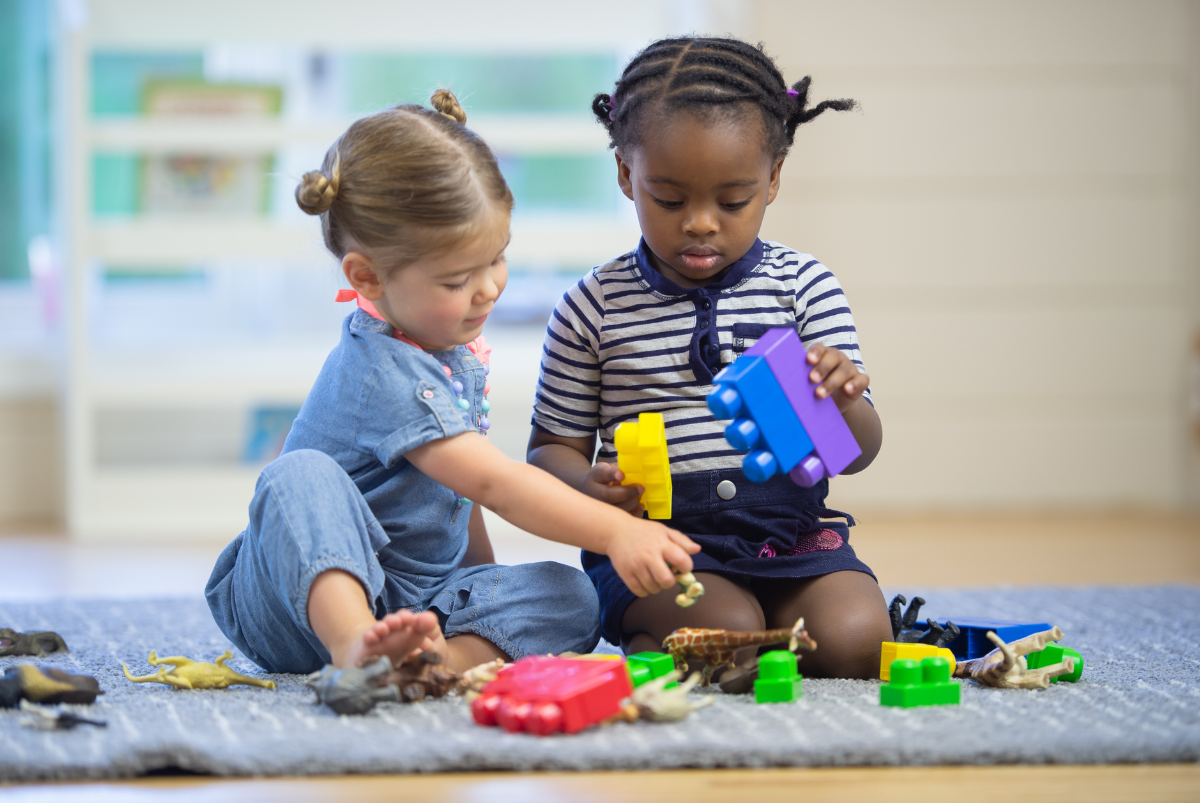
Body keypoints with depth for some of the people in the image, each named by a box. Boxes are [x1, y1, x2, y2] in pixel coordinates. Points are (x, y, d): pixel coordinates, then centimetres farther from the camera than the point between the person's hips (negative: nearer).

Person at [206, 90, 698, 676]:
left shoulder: (451, 343, 8)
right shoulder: (384, 373, -22)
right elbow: (495, 482, -30)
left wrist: (485, 579, 18)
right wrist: (615, 532, -36)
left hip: (415, 602, 8)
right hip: (311, 593, -8)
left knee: (569, 595, -14)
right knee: (302, 477, -37)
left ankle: (447, 658, -43)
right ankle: (357, 650, -59)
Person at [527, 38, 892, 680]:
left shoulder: (803, 286, 4)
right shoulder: (594, 307, 2)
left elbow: (859, 454, 2)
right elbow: (551, 449, 9)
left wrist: (841, 402, -23)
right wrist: (591, 485, -16)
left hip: (790, 535, 3)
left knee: (853, 641, -22)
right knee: (729, 631, -30)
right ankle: (646, 646, 2)